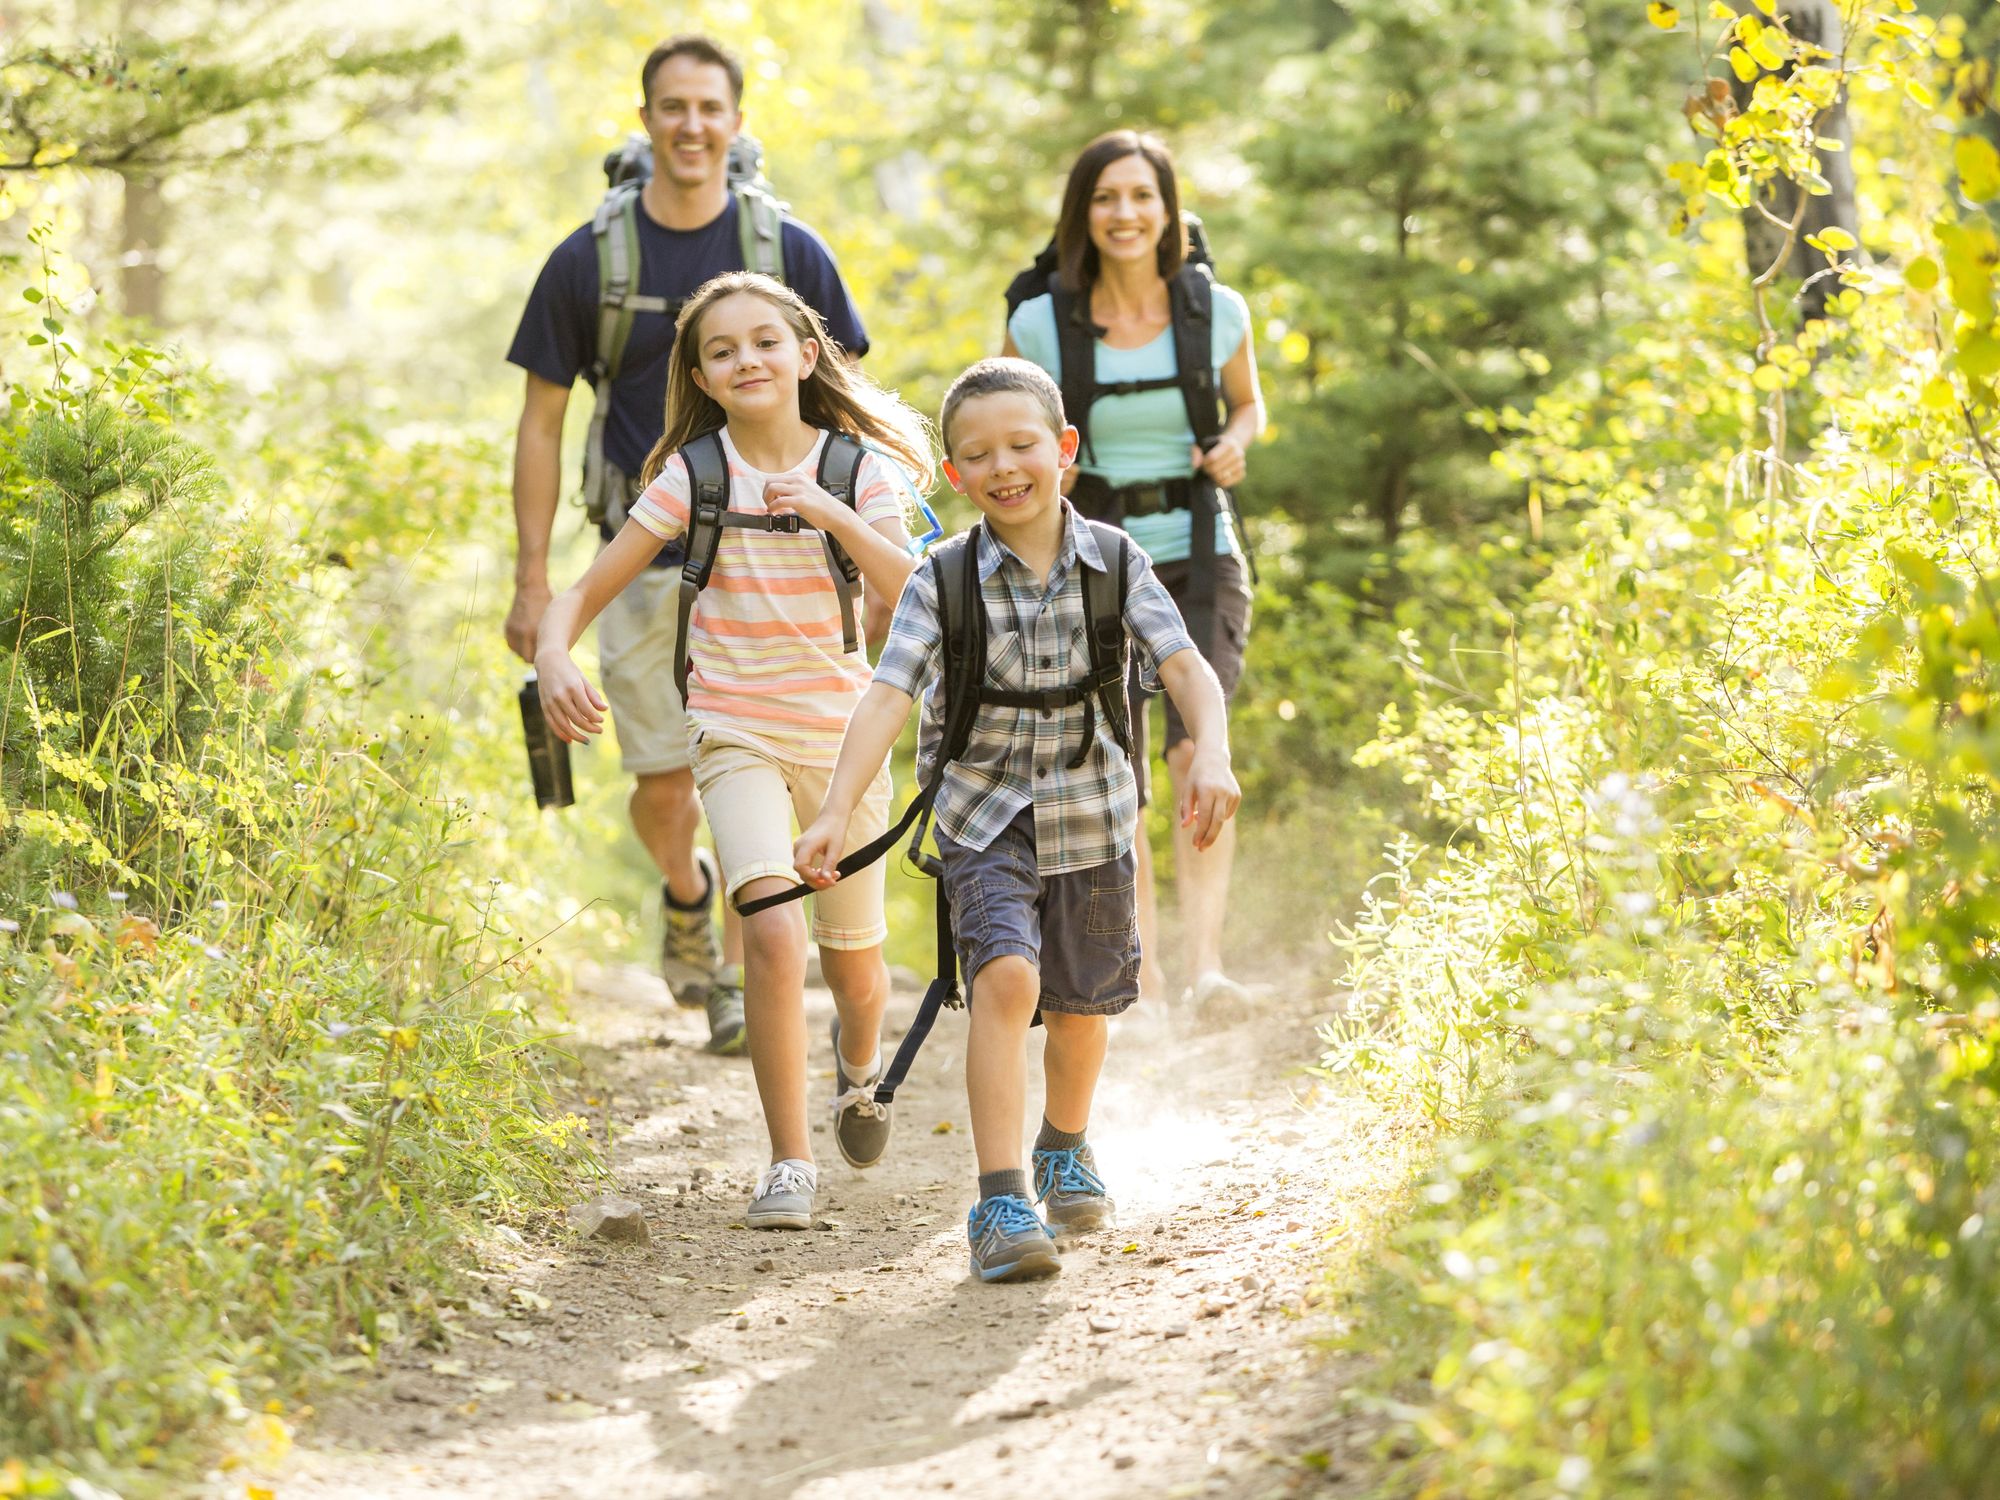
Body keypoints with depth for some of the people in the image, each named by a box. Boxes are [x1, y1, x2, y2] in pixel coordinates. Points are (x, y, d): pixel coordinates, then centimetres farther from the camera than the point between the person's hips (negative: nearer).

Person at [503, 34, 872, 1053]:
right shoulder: (587, 262, 0)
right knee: (661, 787, 5)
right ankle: (685, 893, 37)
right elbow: (542, 422, 5)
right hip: (646, 557, 1)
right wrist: (532, 575, 0)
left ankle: (738, 981, 6)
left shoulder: (790, 252, 0)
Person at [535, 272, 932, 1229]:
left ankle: (858, 1061, 51)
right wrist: (554, 656, -25)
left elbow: (914, 596, -15)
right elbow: (587, 590, -6)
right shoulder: (693, 475, -5)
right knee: (772, 933, -24)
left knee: (854, 964, 13)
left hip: (842, 736, 2)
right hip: (738, 735, -1)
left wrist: (834, 516, -27)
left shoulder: (857, 468, -3)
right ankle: (789, 1162, -14)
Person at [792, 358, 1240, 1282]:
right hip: (985, 816, -2)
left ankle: (1065, 1149, 47)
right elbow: (888, 697, -19)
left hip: (1090, 814, 2)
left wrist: (1210, 753, -35)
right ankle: (1000, 1201, -21)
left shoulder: (1114, 563, -8)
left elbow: (1184, 666, -16)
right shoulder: (942, 582, -11)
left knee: (1081, 1001, 17)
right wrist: (836, 813, -30)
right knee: (1006, 978, -23)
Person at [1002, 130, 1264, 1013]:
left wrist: (1236, 443, -5)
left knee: (1197, 748, -23)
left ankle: (1205, 956, -27)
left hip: (1199, 560, -1)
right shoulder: (1041, 325, -5)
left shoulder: (1217, 310, -2)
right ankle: (1139, 969, 20)